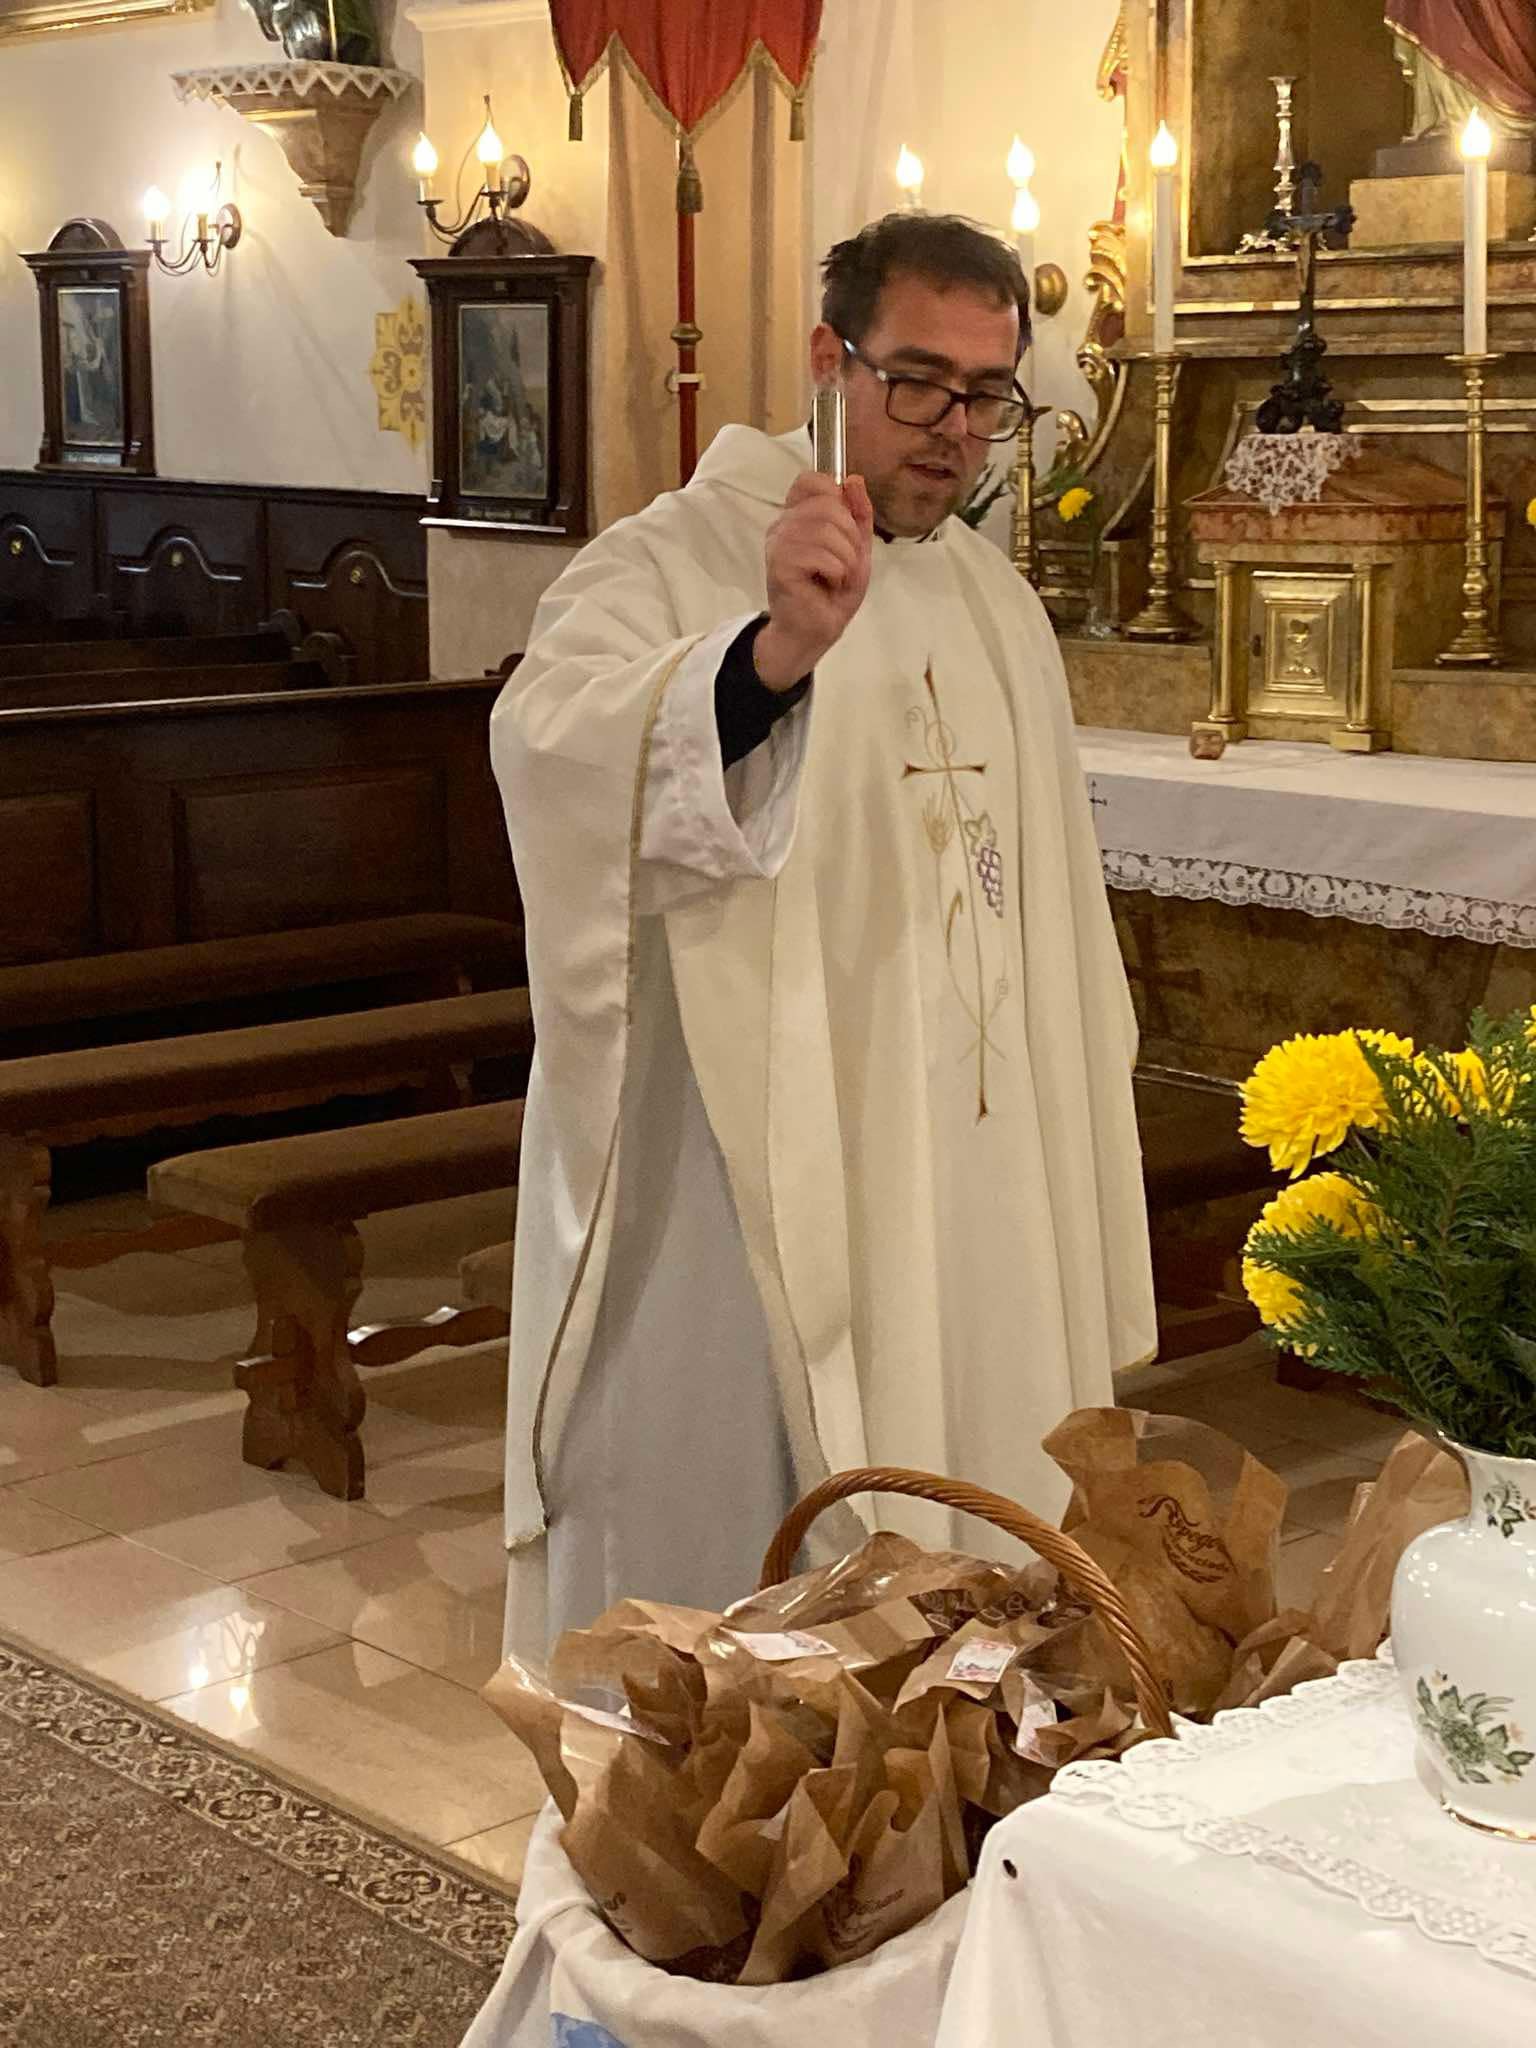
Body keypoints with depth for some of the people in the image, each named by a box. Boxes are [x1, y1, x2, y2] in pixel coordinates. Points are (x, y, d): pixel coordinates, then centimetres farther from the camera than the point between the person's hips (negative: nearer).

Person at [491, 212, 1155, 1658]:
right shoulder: (670, 567, -10)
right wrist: (778, 651, -49)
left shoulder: (994, 604, 13)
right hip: (738, 1210, -6)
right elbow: (556, 755, -33)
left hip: (970, 1206, 7)